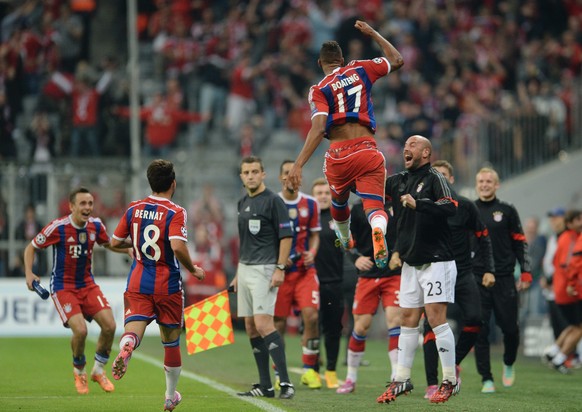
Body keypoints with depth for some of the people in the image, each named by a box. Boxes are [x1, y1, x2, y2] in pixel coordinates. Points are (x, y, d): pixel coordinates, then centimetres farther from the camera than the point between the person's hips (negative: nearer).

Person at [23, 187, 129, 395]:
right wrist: (29, 273, -18)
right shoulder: (58, 227, -17)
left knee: (109, 325, -10)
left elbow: (108, 244, 17)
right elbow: (31, 247, -4)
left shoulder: (96, 225, -3)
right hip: (63, 286, -5)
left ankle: (98, 370, 14)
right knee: (80, 330, -22)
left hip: (87, 284, 5)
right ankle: (79, 372, 8)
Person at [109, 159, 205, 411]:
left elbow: (115, 242, 11)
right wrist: (193, 270, -9)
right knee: (171, 341, 14)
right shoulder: (175, 213, -11)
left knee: (133, 329, -12)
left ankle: (125, 348, -50)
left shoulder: (134, 209, 4)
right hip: (167, 286, -2)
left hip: (137, 284, 2)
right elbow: (178, 246, -25)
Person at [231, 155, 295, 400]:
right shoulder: (243, 203, 16)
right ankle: (265, 386, 11)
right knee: (251, 328, 6)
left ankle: (285, 382, -18)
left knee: (263, 324, -18)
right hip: (245, 269, 8)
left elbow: (286, 236, -11)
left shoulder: (273, 201, -8)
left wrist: (280, 268, -18)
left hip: (264, 270, -8)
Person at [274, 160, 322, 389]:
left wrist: (312, 253, -6)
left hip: (305, 269, 1)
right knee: (279, 321, 0)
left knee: (311, 316, -12)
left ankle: (309, 370, 0)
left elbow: (314, 235, 14)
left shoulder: (310, 204, 7)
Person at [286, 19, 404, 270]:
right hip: (367, 151, 0)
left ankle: (345, 239, 56)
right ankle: (378, 232, -44)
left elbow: (318, 129, -13)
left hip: (338, 156, 0)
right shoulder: (359, 69, 10)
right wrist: (372, 33, 37)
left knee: (339, 200, 30)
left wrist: (298, 165, -19)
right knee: (374, 205, -9)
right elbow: (397, 61, 26)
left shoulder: (319, 90, 2)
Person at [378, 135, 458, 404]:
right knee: (408, 320, 8)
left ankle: (450, 381, -5)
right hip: (410, 262, 7)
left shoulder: (434, 179, -8)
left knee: (436, 318, -11)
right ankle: (401, 380, 13)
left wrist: (418, 204, -31)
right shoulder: (398, 181, 13)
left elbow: (451, 207, -24)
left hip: (437, 261, -7)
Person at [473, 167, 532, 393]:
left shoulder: (507, 211, 6)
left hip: (504, 279, -1)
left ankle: (509, 364, 29)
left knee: (509, 326, 0)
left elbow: (520, 242, 7)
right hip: (476, 279, 1)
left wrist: (526, 273, 0)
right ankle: (486, 379, 1)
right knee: (480, 330, -5)